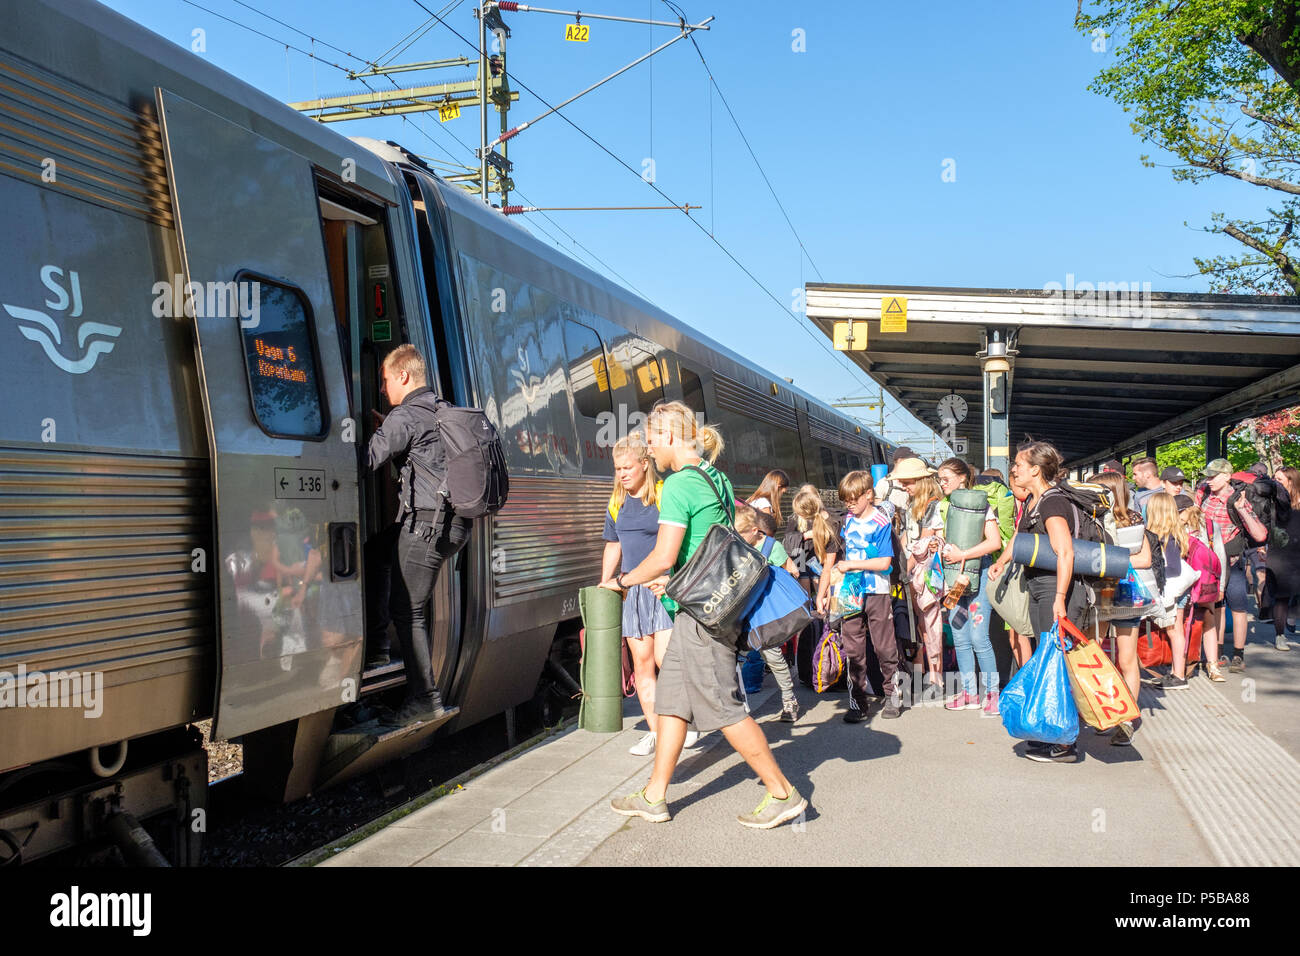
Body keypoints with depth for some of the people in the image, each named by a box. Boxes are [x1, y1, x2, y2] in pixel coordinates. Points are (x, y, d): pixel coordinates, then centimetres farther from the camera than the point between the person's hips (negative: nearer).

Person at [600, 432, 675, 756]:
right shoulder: (617, 504, 11)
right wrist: (603, 587, 17)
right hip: (632, 591, 6)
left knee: (664, 658, -13)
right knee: (641, 662, 6)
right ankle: (655, 731, 14)